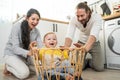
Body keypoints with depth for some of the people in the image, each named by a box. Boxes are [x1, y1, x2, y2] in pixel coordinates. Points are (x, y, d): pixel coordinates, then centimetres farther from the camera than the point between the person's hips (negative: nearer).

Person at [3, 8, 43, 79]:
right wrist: (28, 53, -48)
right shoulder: (17, 26, -21)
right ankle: (8, 67, 3)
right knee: (24, 73, -26)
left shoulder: (36, 31, -6)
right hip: (12, 54, -5)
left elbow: (41, 46, -15)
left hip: (25, 56, 5)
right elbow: (15, 48, -29)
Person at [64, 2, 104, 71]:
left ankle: (90, 62, 23)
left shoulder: (97, 17, -29)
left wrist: (86, 46, -65)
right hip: (82, 42, 1)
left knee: (99, 68, -10)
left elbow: (94, 34, -45)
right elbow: (69, 35, -35)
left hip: (94, 43, -1)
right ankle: (85, 61, 27)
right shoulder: (74, 20, -23)